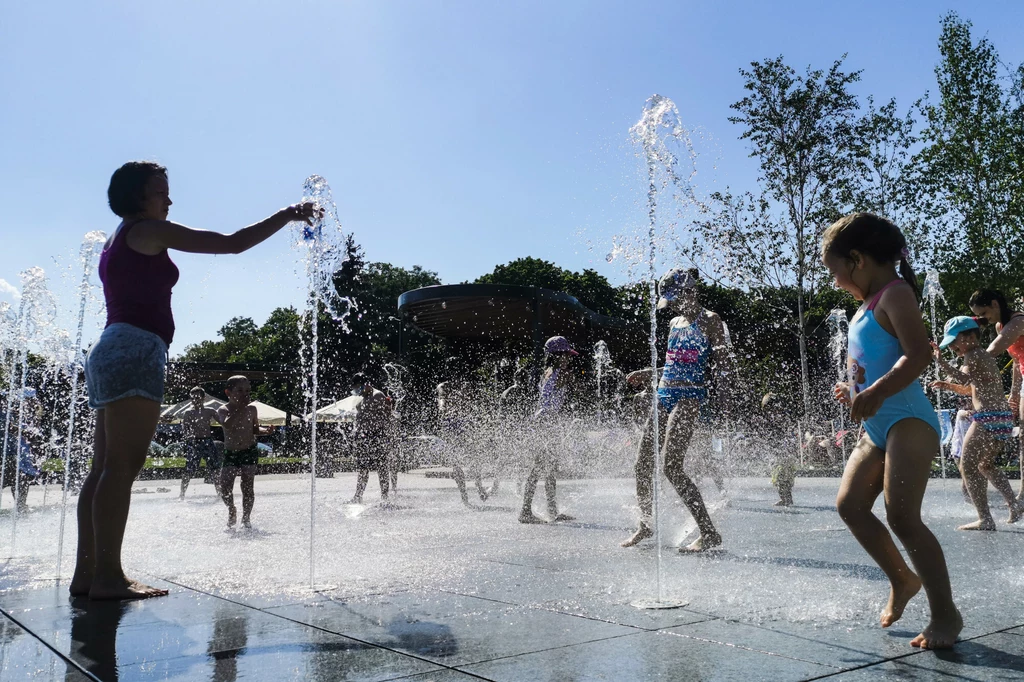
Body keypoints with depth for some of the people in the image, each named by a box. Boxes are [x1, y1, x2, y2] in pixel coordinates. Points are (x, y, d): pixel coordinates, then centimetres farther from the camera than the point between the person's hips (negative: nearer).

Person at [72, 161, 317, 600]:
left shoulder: (117, 243, 26)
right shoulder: (149, 230, -1)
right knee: (122, 467, -13)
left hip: (110, 350, 10)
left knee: (104, 469, 5)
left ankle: (86, 573, 5)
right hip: (135, 350, -10)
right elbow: (233, 244, -4)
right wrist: (287, 215, 5)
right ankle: (108, 576, -15)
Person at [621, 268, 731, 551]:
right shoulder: (675, 323, 18)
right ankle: (646, 525, 25)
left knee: (671, 466, -18)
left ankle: (709, 534, -12)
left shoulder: (709, 320, -4)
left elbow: (724, 364, -10)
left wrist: (724, 396, -26)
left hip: (688, 398, -8)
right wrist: (646, 375, 30)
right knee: (642, 465, 8)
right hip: (663, 396, 8)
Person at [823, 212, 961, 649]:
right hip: (876, 427, 10)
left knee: (901, 515, -15)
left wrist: (876, 393, -31)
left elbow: (919, 355, -23)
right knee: (849, 504, 9)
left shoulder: (895, 293, -9)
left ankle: (946, 613, -3)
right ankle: (902, 579, 24)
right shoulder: (868, 305, 19)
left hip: (907, 420, -10)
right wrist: (852, 391, 16)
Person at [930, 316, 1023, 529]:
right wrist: (946, 385, 20)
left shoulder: (973, 355, -8)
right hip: (1004, 417, 10)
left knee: (968, 467, -7)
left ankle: (986, 519, -11)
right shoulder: (986, 357, 22)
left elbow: (964, 379, -27)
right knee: (986, 465, 26)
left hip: (988, 418, -10)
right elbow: (969, 389, 33)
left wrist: (941, 362, -33)